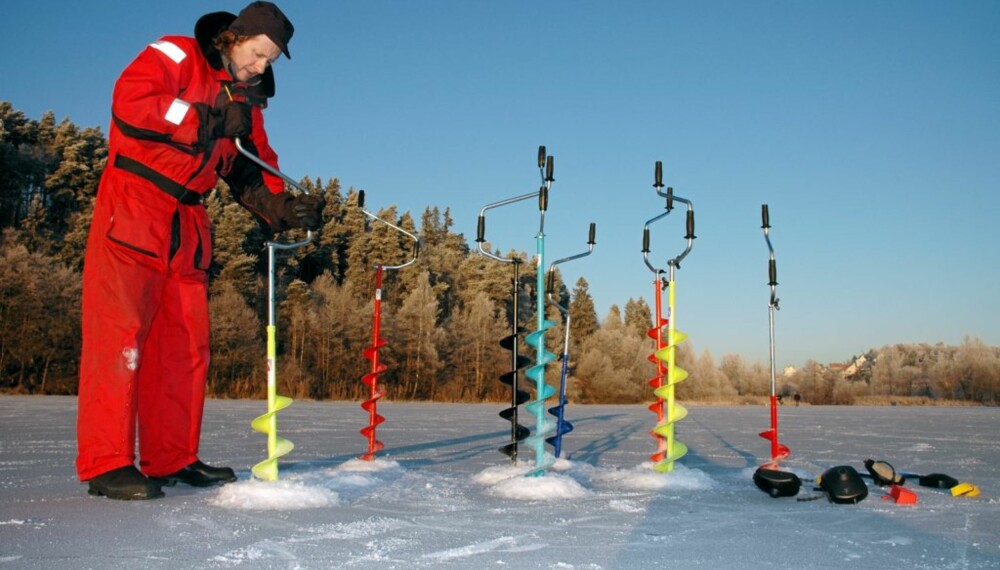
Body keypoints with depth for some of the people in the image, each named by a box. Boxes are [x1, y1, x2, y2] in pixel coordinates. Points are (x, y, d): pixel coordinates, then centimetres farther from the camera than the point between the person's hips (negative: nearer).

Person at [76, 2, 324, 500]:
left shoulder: (248, 103, 18)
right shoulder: (175, 56, -2)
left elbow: (253, 173, 12)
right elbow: (130, 102, -20)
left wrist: (284, 208, -7)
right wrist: (211, 122, -20)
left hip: (187, 225, 8)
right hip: (132, 209, -7)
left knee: (185, 342, 6)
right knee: (119, 332, -11)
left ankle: (172, 459, 13)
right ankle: (106, 461, -9)